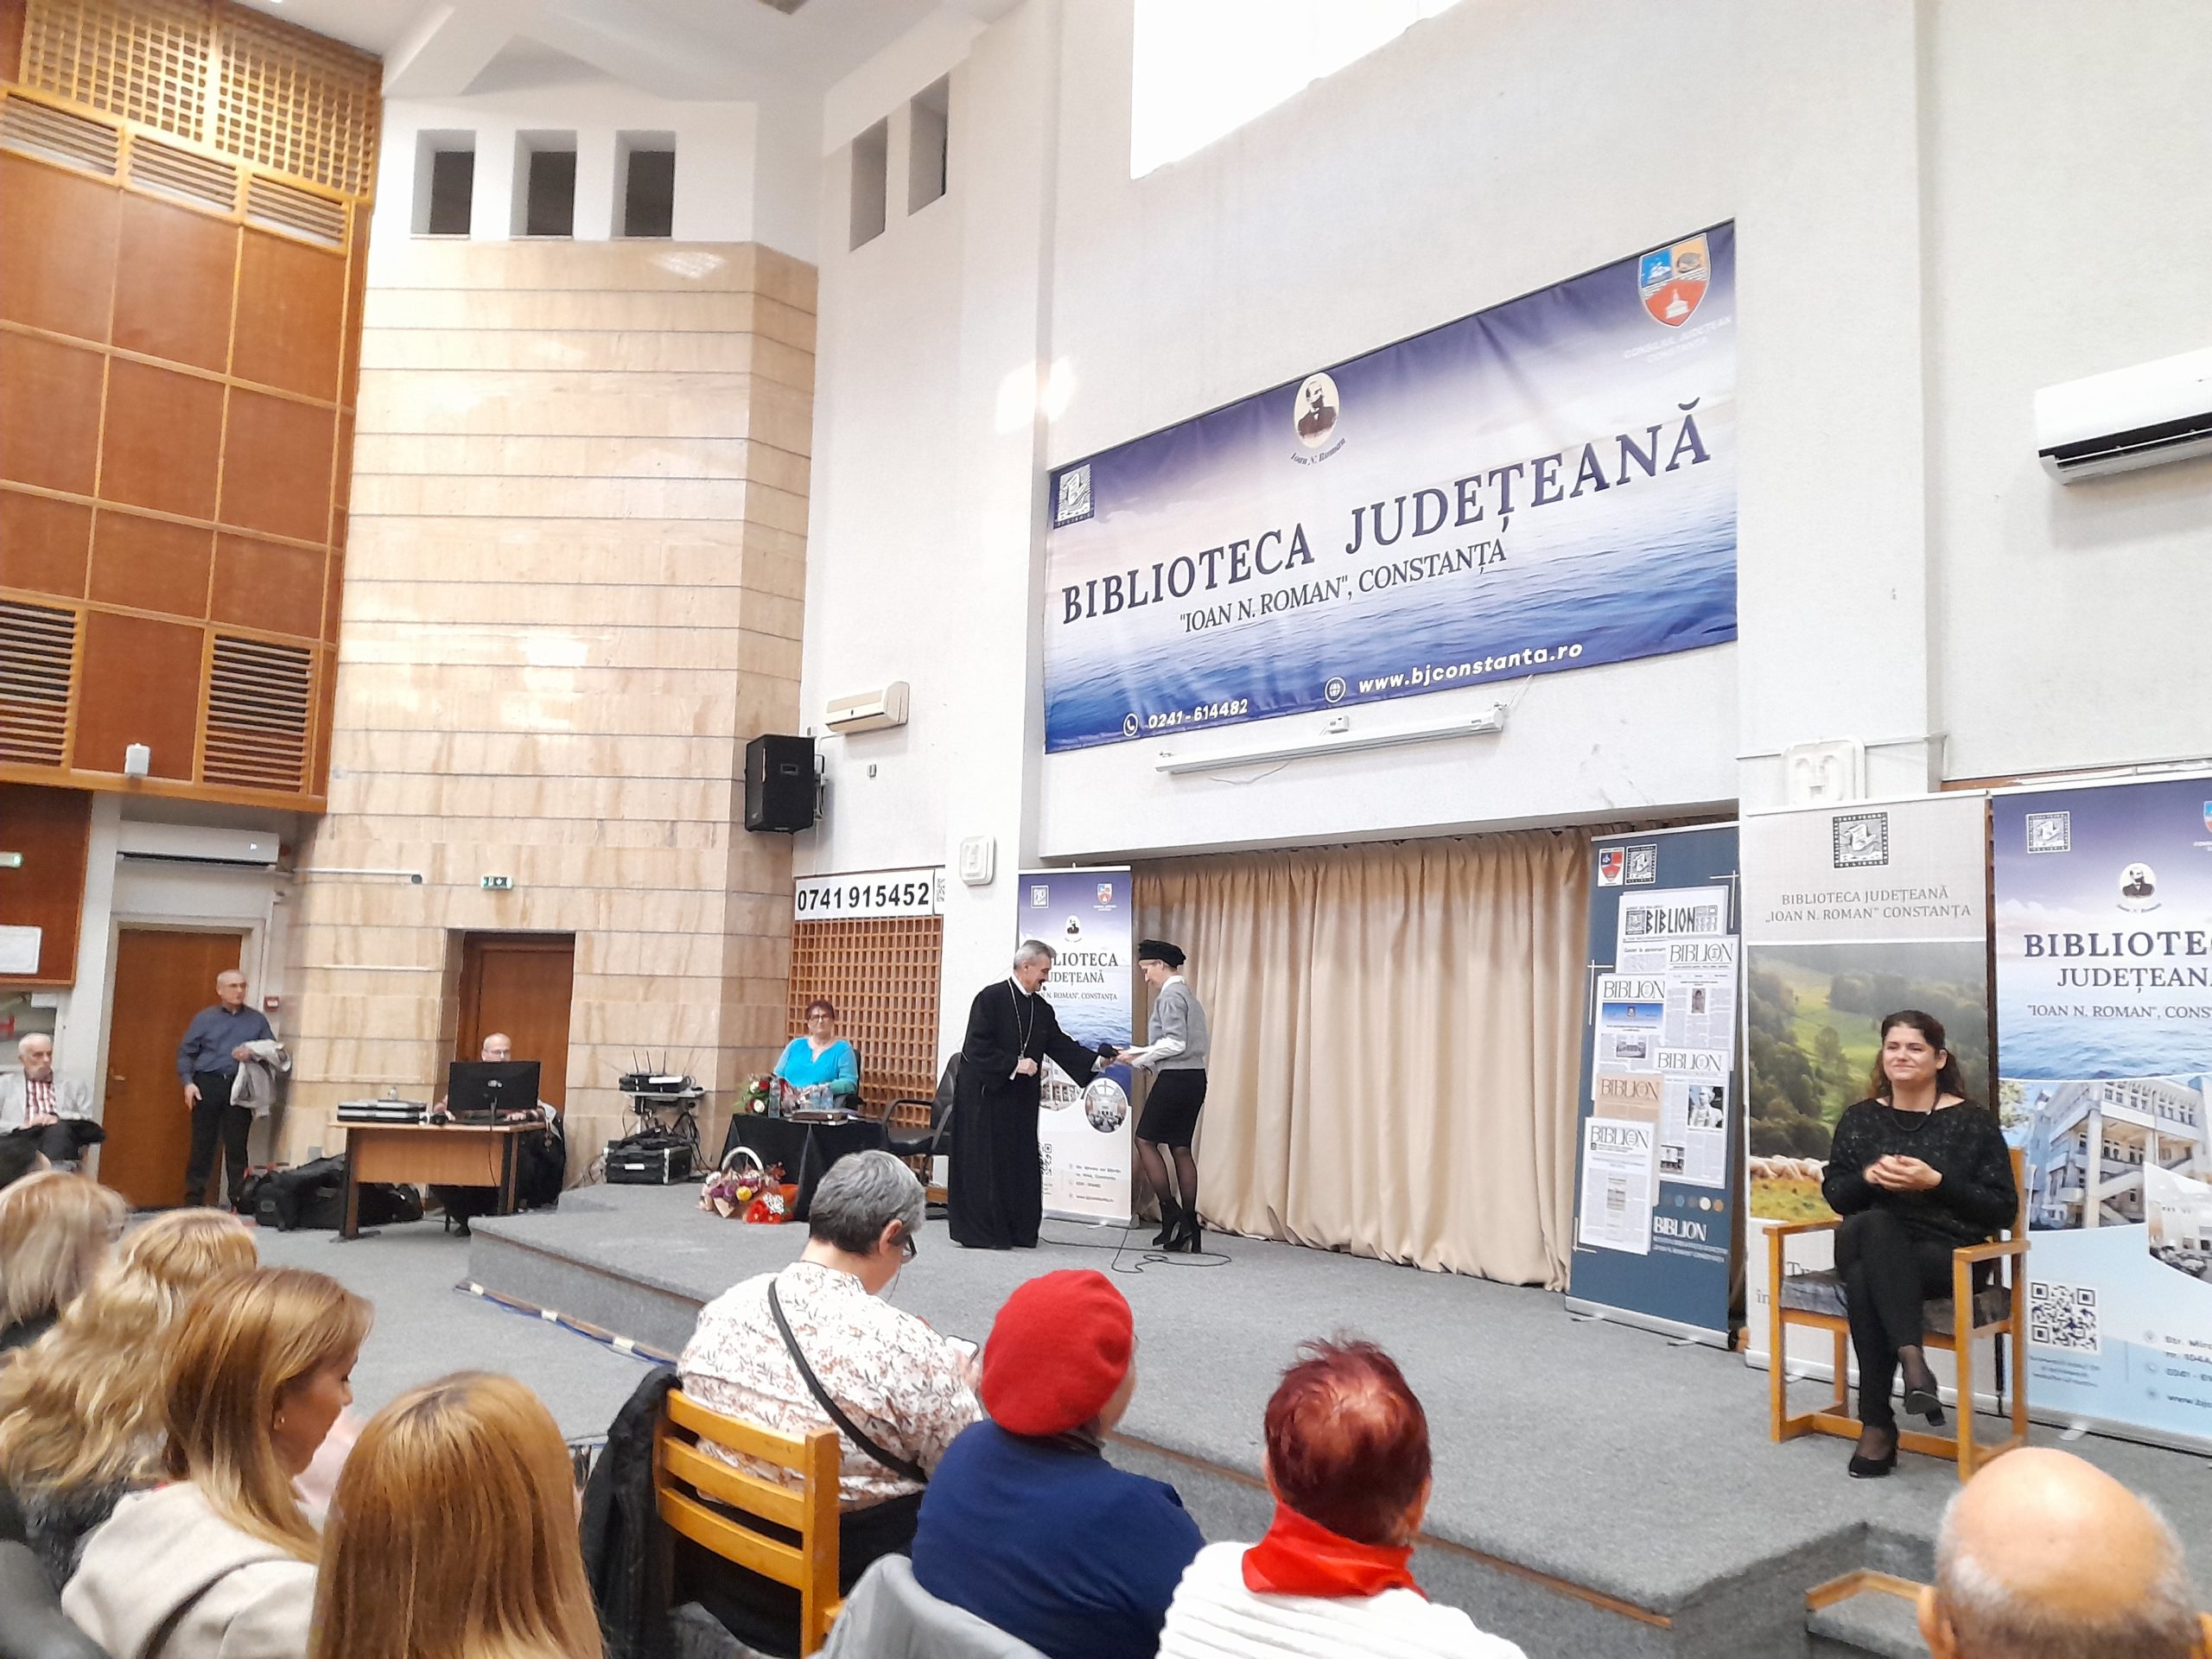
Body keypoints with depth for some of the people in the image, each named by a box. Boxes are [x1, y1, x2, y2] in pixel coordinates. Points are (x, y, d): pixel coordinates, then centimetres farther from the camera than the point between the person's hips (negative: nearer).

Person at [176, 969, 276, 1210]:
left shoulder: (256, 1020, 12)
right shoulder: (204, 1018, 11)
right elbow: (185, 1052, 9)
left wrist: (253, 1054, -10)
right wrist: (188, 1082, -4)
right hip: (207, 1086, 0)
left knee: (237, 1146, -1)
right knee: (202, 1145, 2)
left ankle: (238, 1201, 3)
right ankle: (194, 1199, 11)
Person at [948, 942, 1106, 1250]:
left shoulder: (1042, 1009, 10)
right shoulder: (990, 998, -11)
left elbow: (1061, 1045, 10)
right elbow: (977, 1048, -16)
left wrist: (1096, 1061, -2)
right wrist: (1015, 1065, -19)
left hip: (1021, 1099, 7)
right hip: (987, 1095, -7)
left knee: (1021, 1164, 8)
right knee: (985, 1164, -1)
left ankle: (1019, 1231, 15)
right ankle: (981, 1231, 8)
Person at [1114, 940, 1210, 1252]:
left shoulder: (1170, 996, -10)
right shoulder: (1188, 996, 19)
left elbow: (1175, 1042, -20)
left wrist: (1138, 1059, -10)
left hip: (1175, 1079, -9)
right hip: (1194, 1077, 9)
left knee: (1146, 1140, 0)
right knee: (1181, 1148, 10)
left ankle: (1170, 1212, -2)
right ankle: (1188, 1225, 10)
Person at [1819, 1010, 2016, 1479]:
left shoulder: (1972, 1122, 2)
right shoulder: (1860, 1119, 13)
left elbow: (2003, 1209, -2)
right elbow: (1834, 1194, 12)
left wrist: (1937, 1182, -16)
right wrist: (1868, 1177, -10)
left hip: (1948, 1255, -3)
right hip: (1872, 1244, 3)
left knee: (1864, 1278, -35)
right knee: (1875, 1225, -36)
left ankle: (1877, 1424, -31)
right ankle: (1910, 1356, -43)